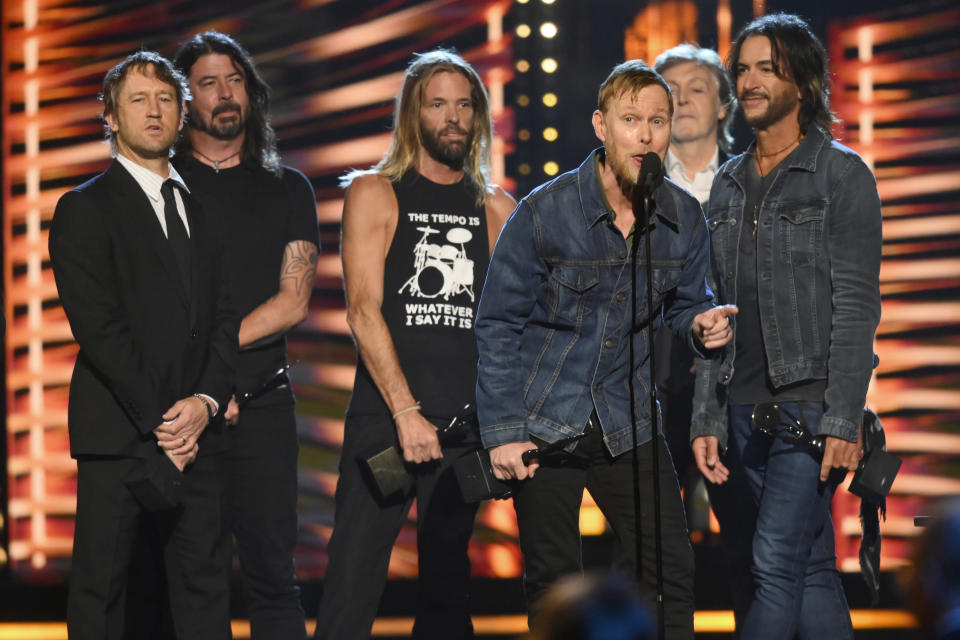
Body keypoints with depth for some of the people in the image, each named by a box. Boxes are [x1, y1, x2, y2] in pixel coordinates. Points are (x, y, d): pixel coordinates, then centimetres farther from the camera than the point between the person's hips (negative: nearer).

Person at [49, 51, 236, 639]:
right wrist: (158, 421, -13)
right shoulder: (85, 209, 0)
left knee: (206, 584, 3)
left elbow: (226, 319, 12)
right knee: (101, 589, -1)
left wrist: (206, 401, -6)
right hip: (117, 432, -5)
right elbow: (97, 325, -9)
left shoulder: (203, 212, 18)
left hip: (194, 432, 5)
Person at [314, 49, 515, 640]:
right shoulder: (375, 194, 4)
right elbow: (363, 310, -5)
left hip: (465, 423, 3)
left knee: (449, 581, 7)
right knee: (354, 581, -9)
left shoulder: (496, 208, 13)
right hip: (386, 415, -3)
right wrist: (407, 412, -15)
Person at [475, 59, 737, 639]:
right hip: (544, 424, -3)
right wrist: (502, 431, -11)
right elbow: (498, 325, -7)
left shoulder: (684, 217, -3)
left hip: (628, 421, 3)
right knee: (554, 586, 4)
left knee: (669, 572, 1)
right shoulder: (545, 211, -13)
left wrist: (701, 324, -12)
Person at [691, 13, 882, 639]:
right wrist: (707, 418, 9)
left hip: (810, 402, -6)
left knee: (776, 564, -13)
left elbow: (857, 306, -9)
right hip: (747, 406, 6)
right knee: (814, 567, 9)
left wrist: (844, 421, -16)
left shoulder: (842, 174, -3)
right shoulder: (729, 184, 15)